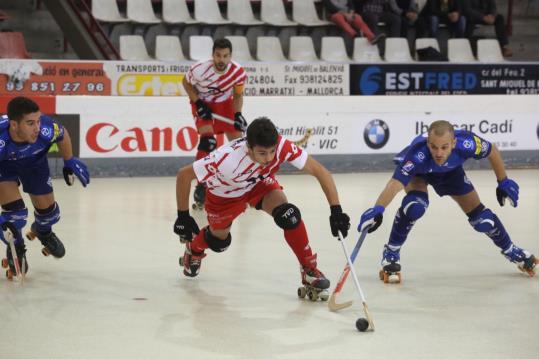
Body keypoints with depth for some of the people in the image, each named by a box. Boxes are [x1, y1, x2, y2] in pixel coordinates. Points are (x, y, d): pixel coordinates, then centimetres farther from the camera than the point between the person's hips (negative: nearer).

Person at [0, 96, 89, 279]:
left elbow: (63, 135, -11)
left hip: (34, 161, 3)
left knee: (47, 207, 10)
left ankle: (43, 232, 49)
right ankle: (16, 249, 17)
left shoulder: (46, 129, -39)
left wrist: (70, 163, 2)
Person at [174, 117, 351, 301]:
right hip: (224, 194, -1)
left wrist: (336, 210, -34)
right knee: (219, 241, 18)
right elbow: (184, 174, -31)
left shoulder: (282, 147, -37)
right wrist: (183, 217, -23)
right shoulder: (228, 158, -43)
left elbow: (319, 171, -27)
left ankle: (309, 271, -10)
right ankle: (194, 250, 55)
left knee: (288, 215, -26)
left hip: (261, 184, 1)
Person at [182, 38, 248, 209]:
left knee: (238, 139, 1)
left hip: (224, 103, 3)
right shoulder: (200, 69, -31)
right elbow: (186, 82, -10)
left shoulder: (238, 72, -23)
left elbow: (238, 95, -5)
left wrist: (237, 114, -21)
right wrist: (198, 103, -19)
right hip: (203, 103, -3)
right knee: (208, 140, -21)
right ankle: (201, 186, -14)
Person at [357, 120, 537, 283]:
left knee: (482, 219, 2)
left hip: (450, 171, 3)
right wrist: (378, 209, -75)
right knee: (415, 206, -33)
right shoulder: (417, 154, -47)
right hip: (418, 171, -3)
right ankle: (391, 253, -10)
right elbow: (395, 183, -58)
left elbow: (492, 151, -17)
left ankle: (510, 250, 32)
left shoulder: (466, 143, -39)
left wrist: (504, 182, -7)